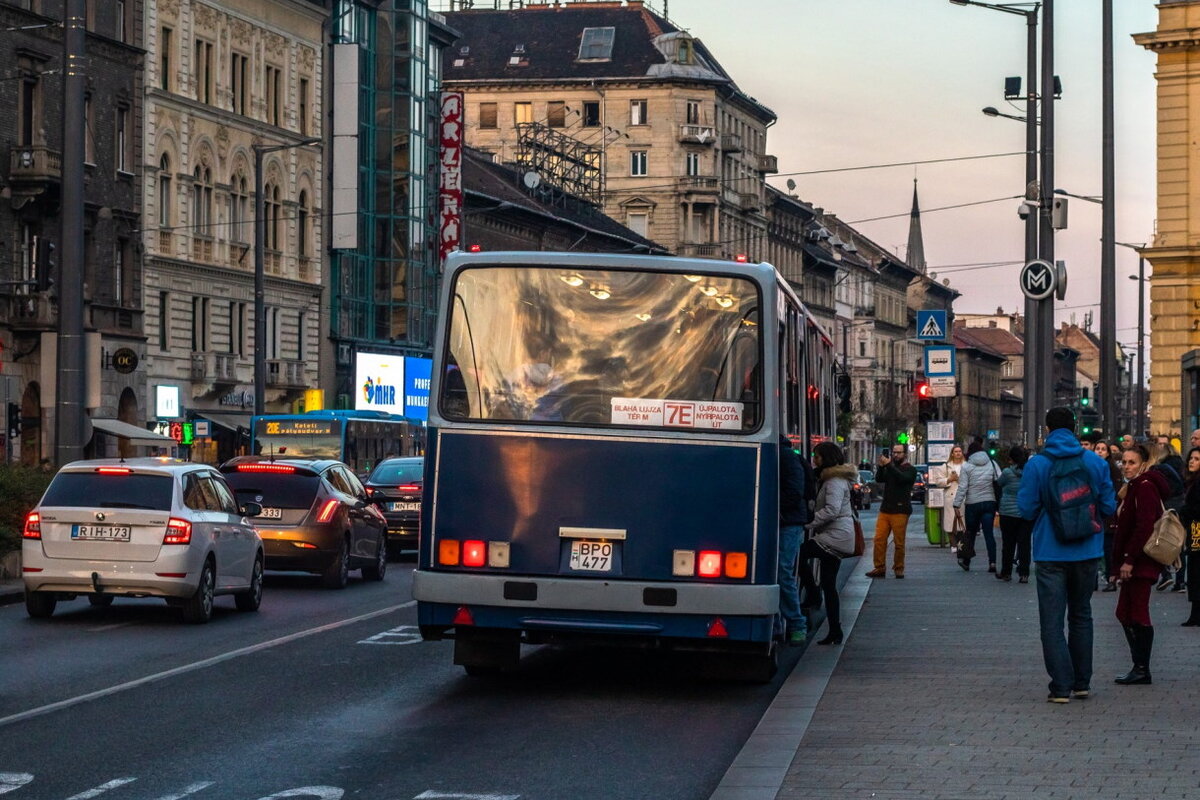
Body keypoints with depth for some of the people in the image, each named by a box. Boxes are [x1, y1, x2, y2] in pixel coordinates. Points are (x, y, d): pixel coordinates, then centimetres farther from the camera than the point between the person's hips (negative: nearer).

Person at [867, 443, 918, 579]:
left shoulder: (910, 469, 3)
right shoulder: (890, 468, 20)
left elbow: (902, 478, -17)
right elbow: (878, 479, 7)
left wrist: (888, 465, -20)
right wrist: (881, 466, -9)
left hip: (900, 511, -5)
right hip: (885, 509, 5)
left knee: (899, 542, -4)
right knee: (879, 539, -3)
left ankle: (898, 569, 4)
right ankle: (879, 568, 0)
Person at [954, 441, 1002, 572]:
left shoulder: (966, 466, -5)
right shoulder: (992, 464, 3)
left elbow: (962, 487, -9)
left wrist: (957, 504, -6)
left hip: (972, 504, -2)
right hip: (989, 502, 2)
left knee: (971, 532, 12)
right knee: (989, 533, 0)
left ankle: (966, 559, 17)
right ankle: (992, 562, -10)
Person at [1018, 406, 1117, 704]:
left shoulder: (1036, 464, -9)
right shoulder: (1095, 462, -2)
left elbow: (1026, 508, -8)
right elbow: (1109, 506, 1)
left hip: (1051, 554, -3)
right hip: (1087, 553, 3)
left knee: (1052, 621, 1)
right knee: (1081, 616, 18)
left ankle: (1061, 686, -5)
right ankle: (1082, 682, 22)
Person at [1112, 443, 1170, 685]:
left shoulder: (1145, 487, -14)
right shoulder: (1135, 487, 17)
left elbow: (1144, 527, -21)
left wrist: (1129, 560, -22)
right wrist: (1122, 560, 17)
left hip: (1142, 562, -10)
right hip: (1134, 562, 10)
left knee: (1138, 614, -6)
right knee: (1125, 613, 13)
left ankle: (1142, 669, 0)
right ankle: (1139, 666, 18)